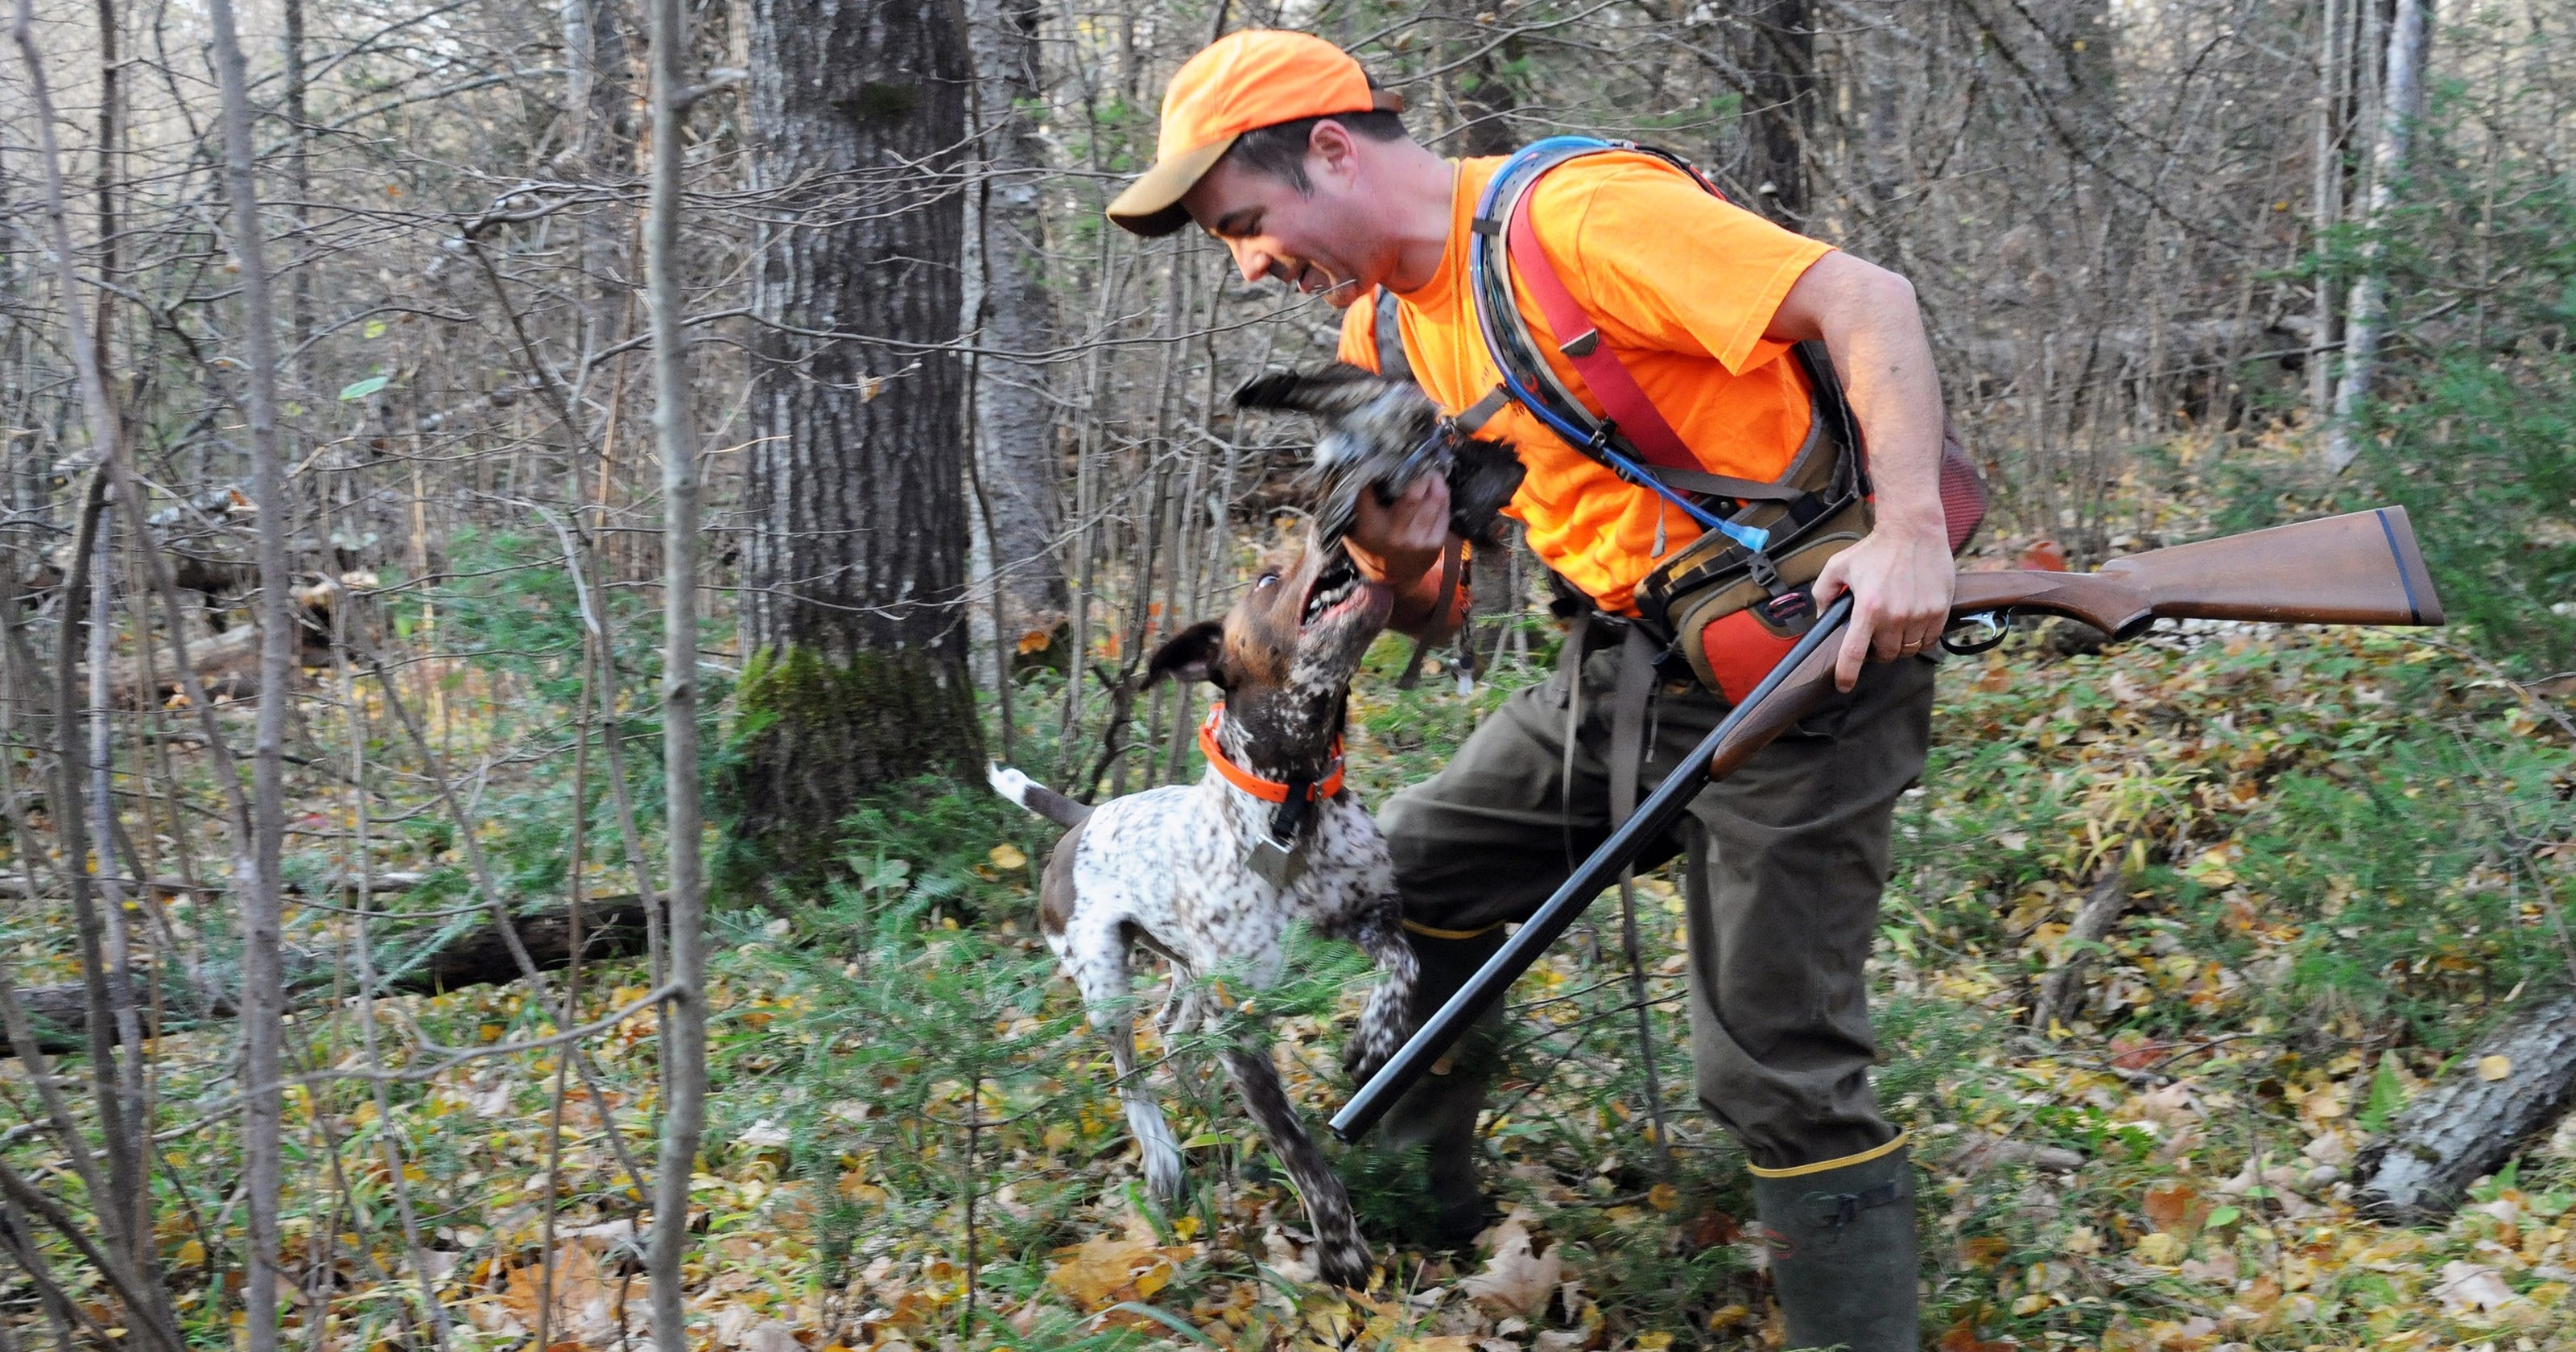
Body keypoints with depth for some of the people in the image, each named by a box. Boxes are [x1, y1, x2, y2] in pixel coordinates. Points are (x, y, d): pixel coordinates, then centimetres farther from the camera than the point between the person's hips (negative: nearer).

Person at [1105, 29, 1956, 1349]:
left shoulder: (1575, 214, -18)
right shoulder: (1383, 332, 9)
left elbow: (1867, 301, -22)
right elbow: (1429, 616, 13)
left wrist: (1911, 531, -33)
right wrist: (1399, 560, -11)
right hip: (1625, 664, 9)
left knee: (1775, 1065, -8)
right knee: (1411, 872, 13)